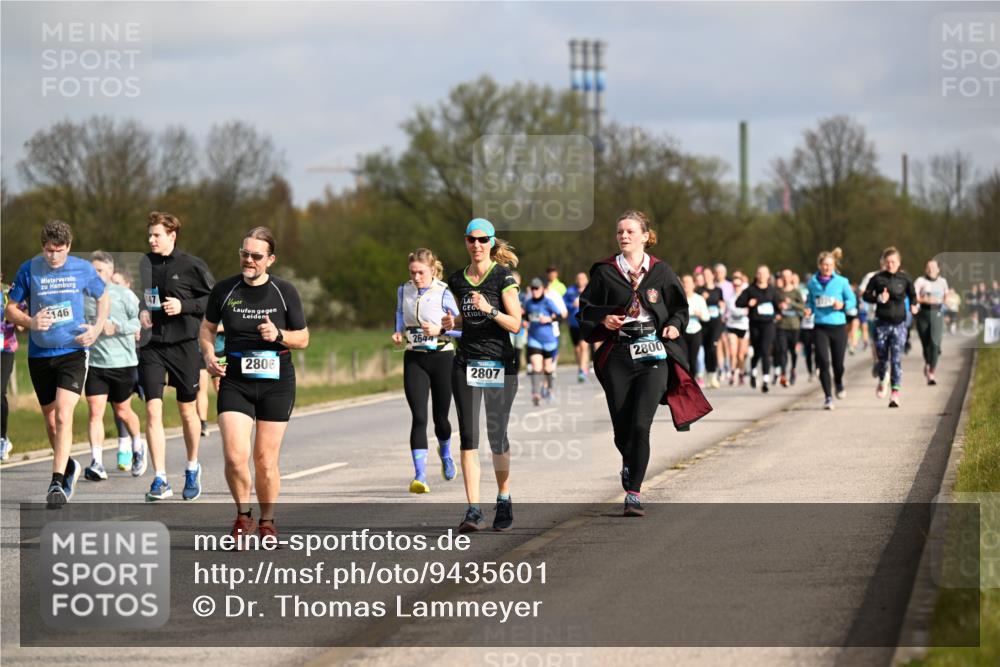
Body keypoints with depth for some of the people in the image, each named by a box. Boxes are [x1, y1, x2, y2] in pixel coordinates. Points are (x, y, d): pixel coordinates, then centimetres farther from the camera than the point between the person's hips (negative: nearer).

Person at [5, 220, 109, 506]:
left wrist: (97, 328, -1)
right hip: (39, 354, 2)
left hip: (73, 351, -2)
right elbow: (10, 308, 4)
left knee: (63, 414, -18)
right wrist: (30, 322, -16)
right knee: (50, 420, 11)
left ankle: (57, 482, -19)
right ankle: (68, 467, 36)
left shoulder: (83, 269, -1)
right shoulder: (29, 270, -3)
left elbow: (103, 298, 16)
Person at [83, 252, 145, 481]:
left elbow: (141, 321, -8)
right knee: (95, 412, -10)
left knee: (122, 411, 11)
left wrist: (117, 328, -18)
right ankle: (96, 463, -13)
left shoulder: (124, 294, -4)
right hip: (94, 363, 2)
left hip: (122, 361, -2)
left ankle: (137, 448, 39)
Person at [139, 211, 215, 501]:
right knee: (152, 410, -9)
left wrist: (184, 306, -14)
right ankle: (160, 480, -8)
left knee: (187, 411, 10)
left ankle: (192, 469, 32)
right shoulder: (143, 264, 5)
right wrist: (140, 312, 0)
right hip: (151, 346, 2)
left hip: (184, 345, -2)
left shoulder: (192, 265, -5)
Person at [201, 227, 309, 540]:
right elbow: (207, 327, 16)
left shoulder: (285, 291, -1)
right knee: (234, 455, -13)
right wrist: (209, 355, -3)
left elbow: (303, 338, 5)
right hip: (235, 382, 0)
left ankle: (267, 521, 23)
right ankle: (243, 515, 11)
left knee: (265, 459, 2)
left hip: (276, 382, 0)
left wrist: (279, 335, -15)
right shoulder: (224, 290, 1)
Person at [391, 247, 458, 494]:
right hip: (414, 360, 2)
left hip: (441, 357, -2)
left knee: (440, 417, 10)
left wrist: (440, 330, -24)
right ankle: (419, 476, -14)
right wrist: (398, 332, 2)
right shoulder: (404, 291, 2)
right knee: (418, 417, -11)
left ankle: (445, 453, 44)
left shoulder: (443, 293, -10)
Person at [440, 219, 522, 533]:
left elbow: (515, 324, -9)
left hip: (499, 365, -4)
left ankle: (504, 500, 23)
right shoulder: (457, 280, 11)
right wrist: (452, 323, 3)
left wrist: (490, 310, -23)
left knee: (497, 435, 1)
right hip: (466, 363, 4)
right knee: (468, 436, -6)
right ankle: (473, 511, -10)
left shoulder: (503, 277, -5)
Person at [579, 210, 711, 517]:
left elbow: (680, 307, 14)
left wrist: (675, 325, -6)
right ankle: (630, 465, 39)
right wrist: (603, 318, -8)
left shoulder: (661, 271, 5)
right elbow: (586, 307, 12)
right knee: (621, 428, 5)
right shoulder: (605, 271, 6)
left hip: (653, 355, -1)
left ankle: (634, 493, -8)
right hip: (617, 356, 1)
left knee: (640, 425, -14)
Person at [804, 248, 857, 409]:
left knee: (838, 363, 4)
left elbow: (852, 301, 6)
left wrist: (842, 305, -14)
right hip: (820, 327, 0)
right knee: (823, 362, -11)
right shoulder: (813, 283, 5)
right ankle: (828, 397, -4)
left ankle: (839, 384, 39)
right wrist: (809, 310, -3)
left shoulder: (841, 282, 0)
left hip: (838, 326, 0)